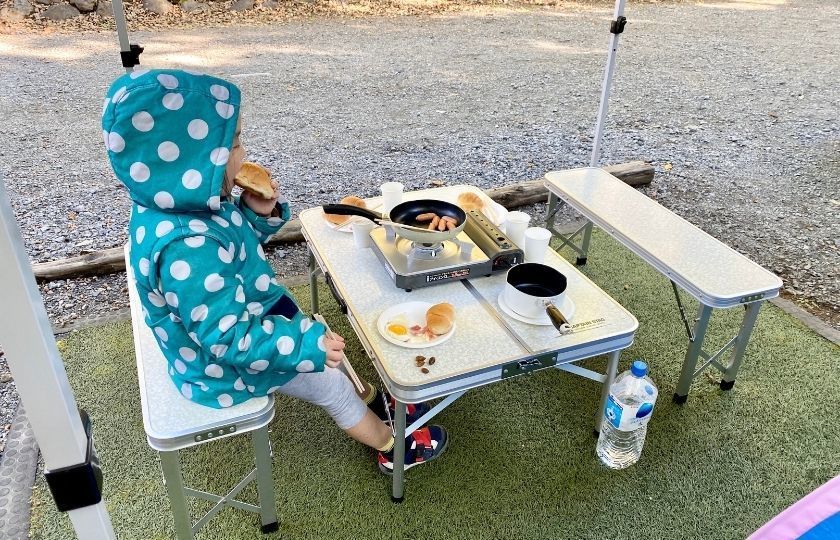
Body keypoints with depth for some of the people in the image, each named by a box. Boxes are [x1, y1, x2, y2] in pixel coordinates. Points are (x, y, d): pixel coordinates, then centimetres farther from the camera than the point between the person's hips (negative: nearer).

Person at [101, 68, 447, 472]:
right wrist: (307, 343, -31)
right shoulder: (188, 250, -42)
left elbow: (236, 244, 6)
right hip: (226, 366, -8)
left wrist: (259, 215, -13)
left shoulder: (188, 206, -12)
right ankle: (392, 446, 33)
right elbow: (229, 338, -36)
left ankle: (371, 402, 47)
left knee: (326, 351, 23)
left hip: (247, 319, 9)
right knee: (329, 384, 9)